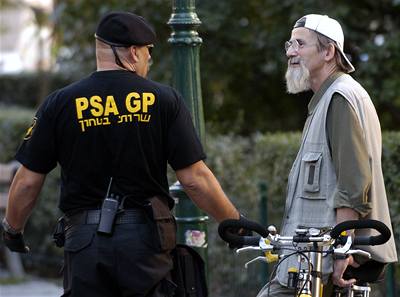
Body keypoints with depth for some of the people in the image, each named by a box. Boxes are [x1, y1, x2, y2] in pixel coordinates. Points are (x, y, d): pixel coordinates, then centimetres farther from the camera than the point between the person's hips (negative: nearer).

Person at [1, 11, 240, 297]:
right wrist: (234, 222, 7)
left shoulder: (60, 104, 2)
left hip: (85, 241, 1)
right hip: (146, 238, 0)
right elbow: (195, 178, -4)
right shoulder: (164, 100, -1)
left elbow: (28, 181, 4)